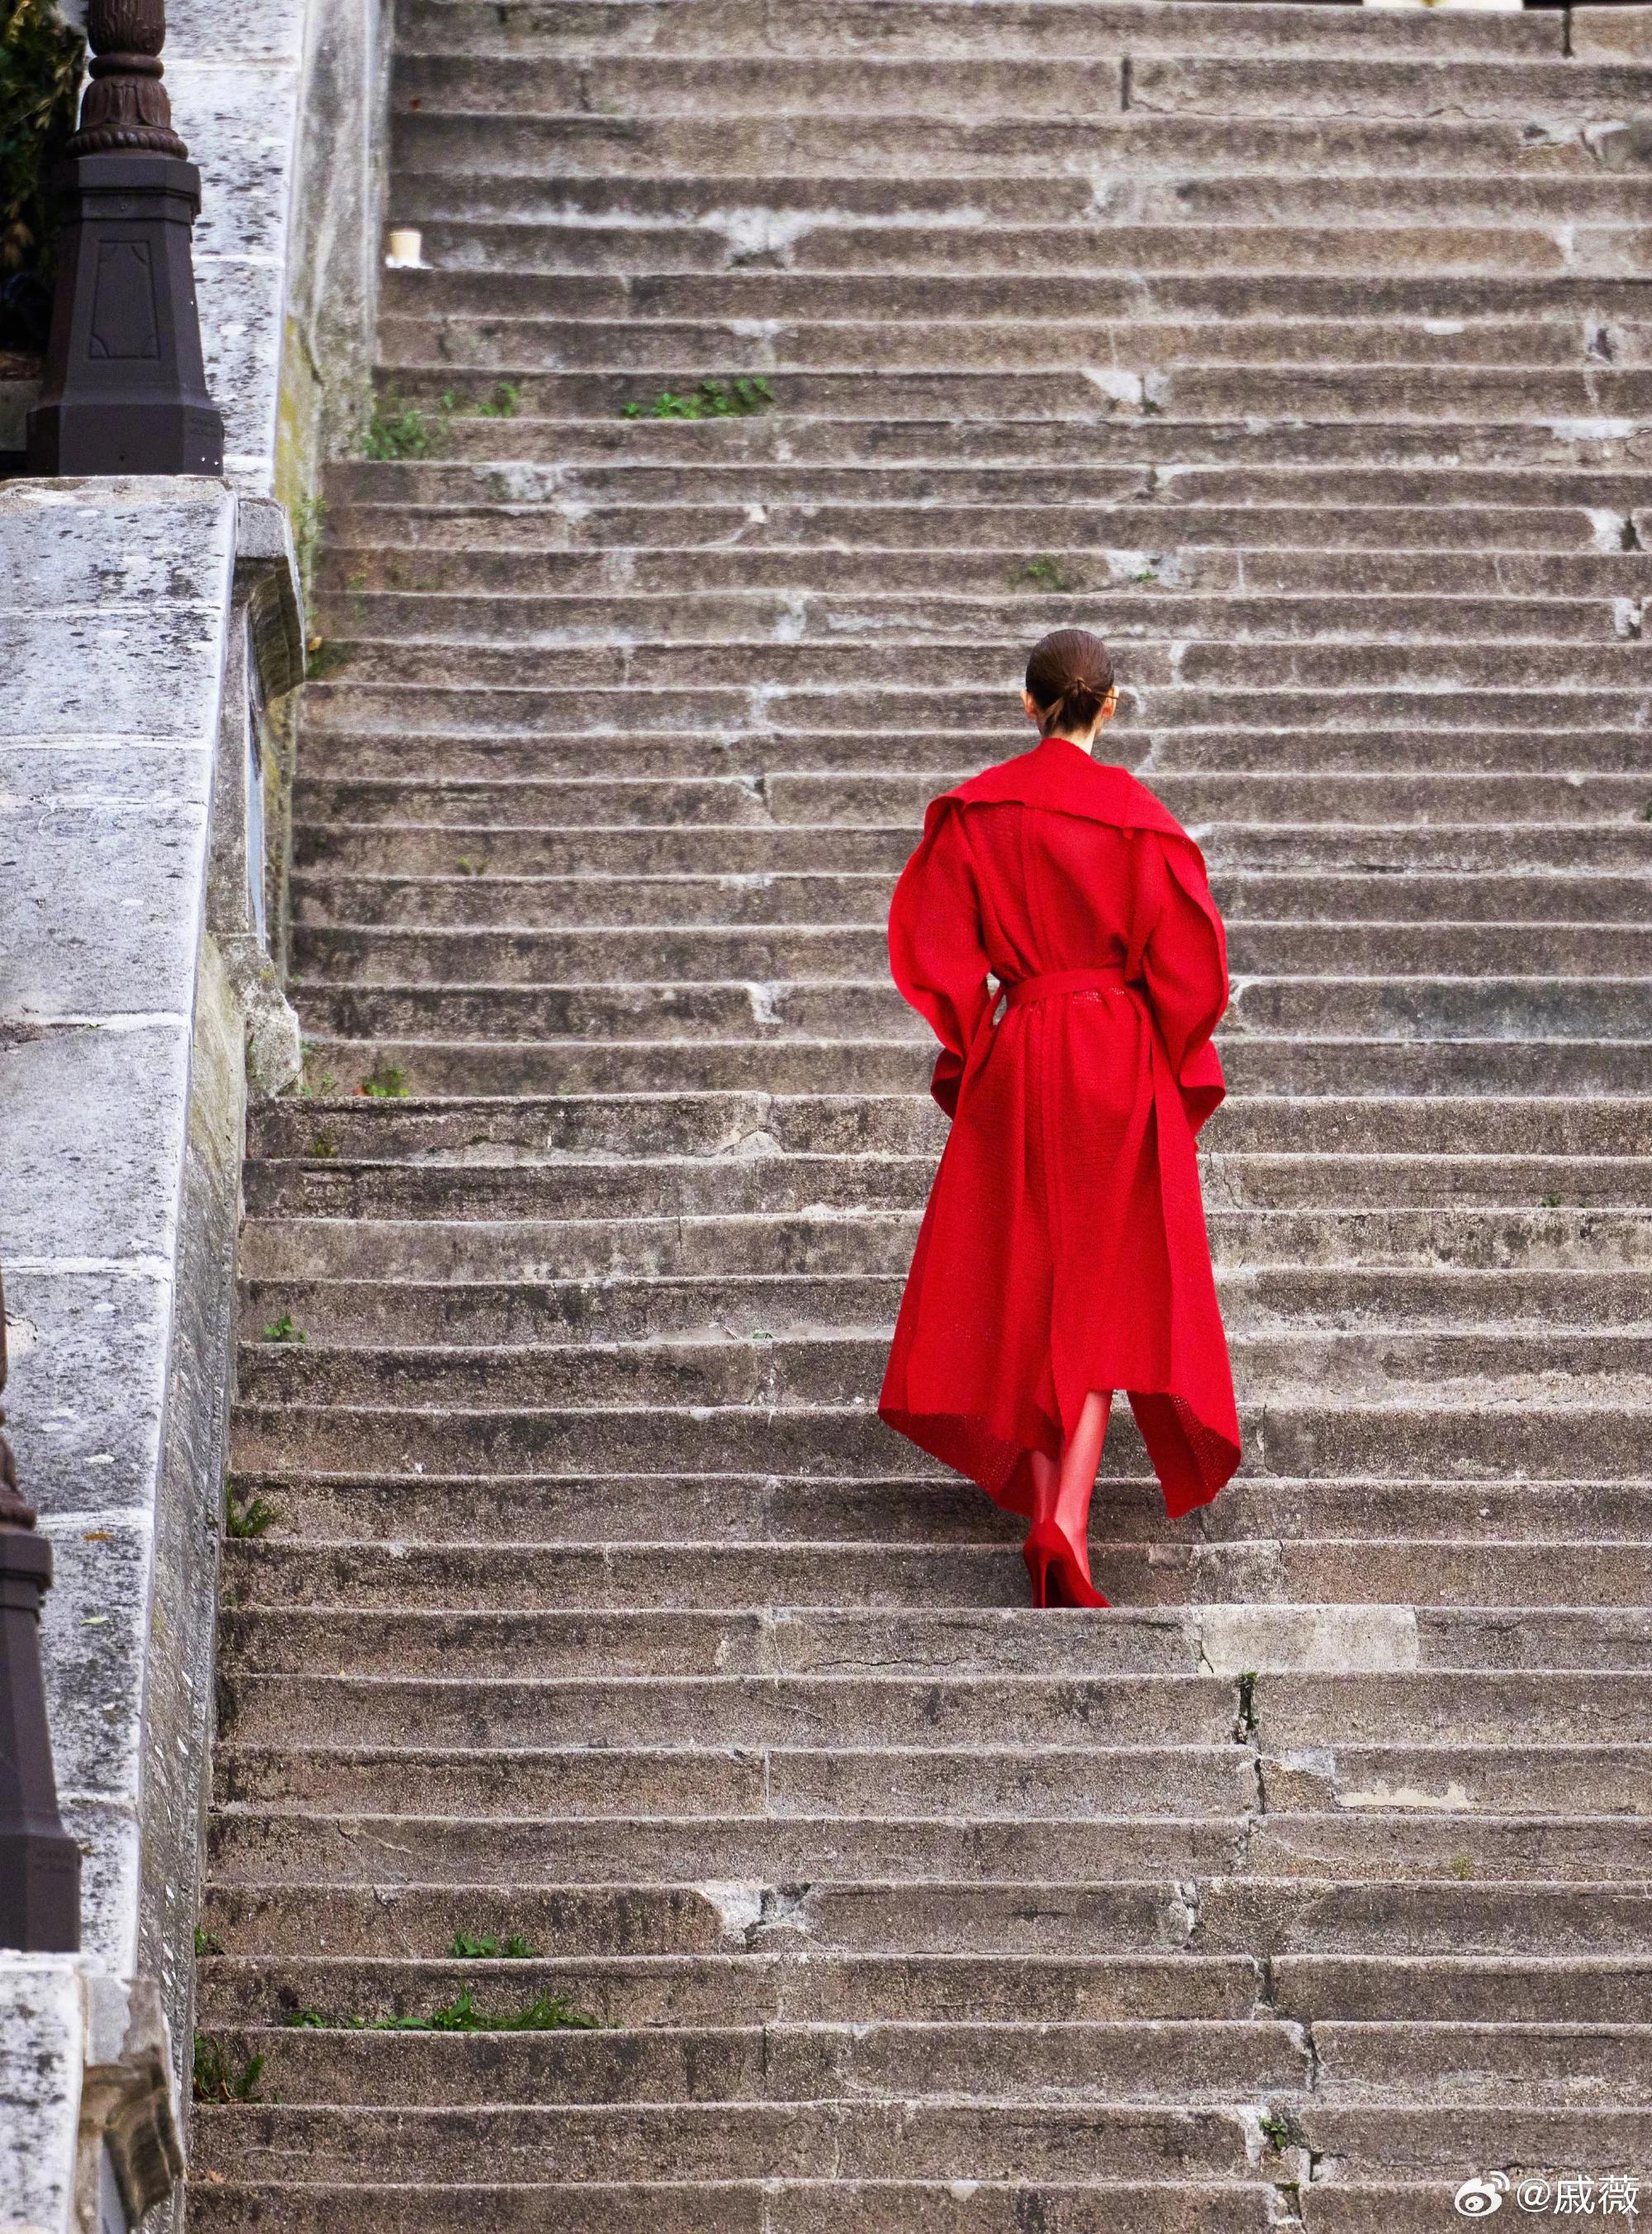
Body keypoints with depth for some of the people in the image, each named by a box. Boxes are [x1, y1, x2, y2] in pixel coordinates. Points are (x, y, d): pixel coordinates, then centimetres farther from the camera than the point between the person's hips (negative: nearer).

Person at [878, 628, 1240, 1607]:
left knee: (1026, 1283, 15)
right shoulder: (1136, 818, -9)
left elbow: (933, 944, -2)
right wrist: (1180, 1075, 6)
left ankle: (1043, 1506, 13)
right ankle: (1069, 1516, -16)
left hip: (1015, 1058, 2)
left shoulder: (973, 812, -2)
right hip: (1121, 1061, -2)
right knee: (1109, 1287, 2)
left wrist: (966, 1054, 9)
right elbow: (1187, 960, -9)